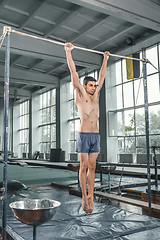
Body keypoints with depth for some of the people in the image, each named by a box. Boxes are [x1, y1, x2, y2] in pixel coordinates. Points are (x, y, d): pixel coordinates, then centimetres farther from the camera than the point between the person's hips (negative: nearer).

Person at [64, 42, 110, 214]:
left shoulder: (95, 96, 14)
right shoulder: (80, 95, 1)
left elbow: (102, 76, 23)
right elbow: (73, 73, -1)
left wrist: (105, 59, 29)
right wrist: (68, 52, -1)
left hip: (96, 136, 5)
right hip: (84, 135, -5)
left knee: (92, 166, 6)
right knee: (84, 166, 0)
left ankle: (90, 196, 12)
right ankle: (84, 197, 9)